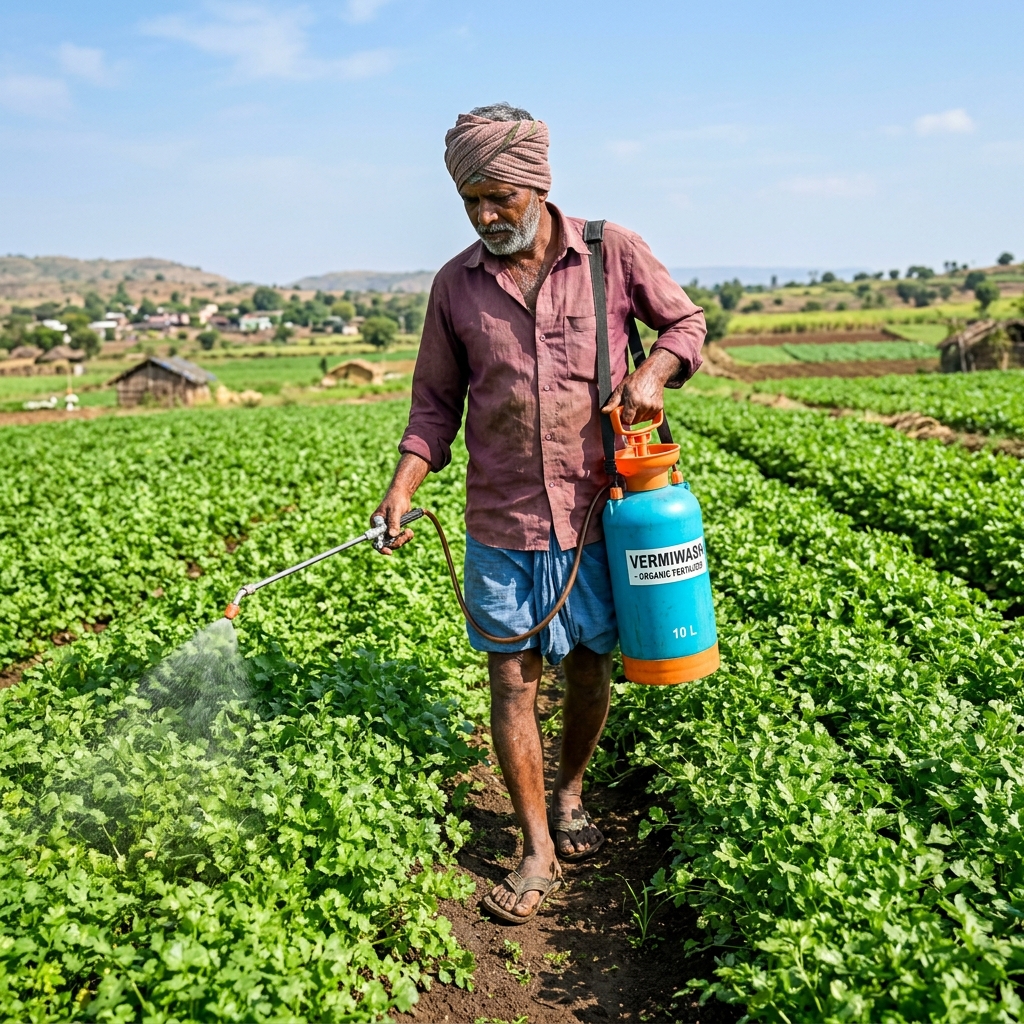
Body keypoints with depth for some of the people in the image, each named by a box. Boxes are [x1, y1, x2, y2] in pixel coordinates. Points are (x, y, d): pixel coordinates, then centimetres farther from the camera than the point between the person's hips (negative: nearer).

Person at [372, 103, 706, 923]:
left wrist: (653, 373, -11)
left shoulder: (614, 253, -2)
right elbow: (436, 401, 7)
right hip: (501, 523, 1)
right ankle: (538, 852, 17)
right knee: (512, 679, 3)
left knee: (590, 665, 13)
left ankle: (571, 791, 40)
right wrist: (403, 488, -7)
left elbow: (687, 321, 11)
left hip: (596, 513, 0)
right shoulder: (455, 284, 1)